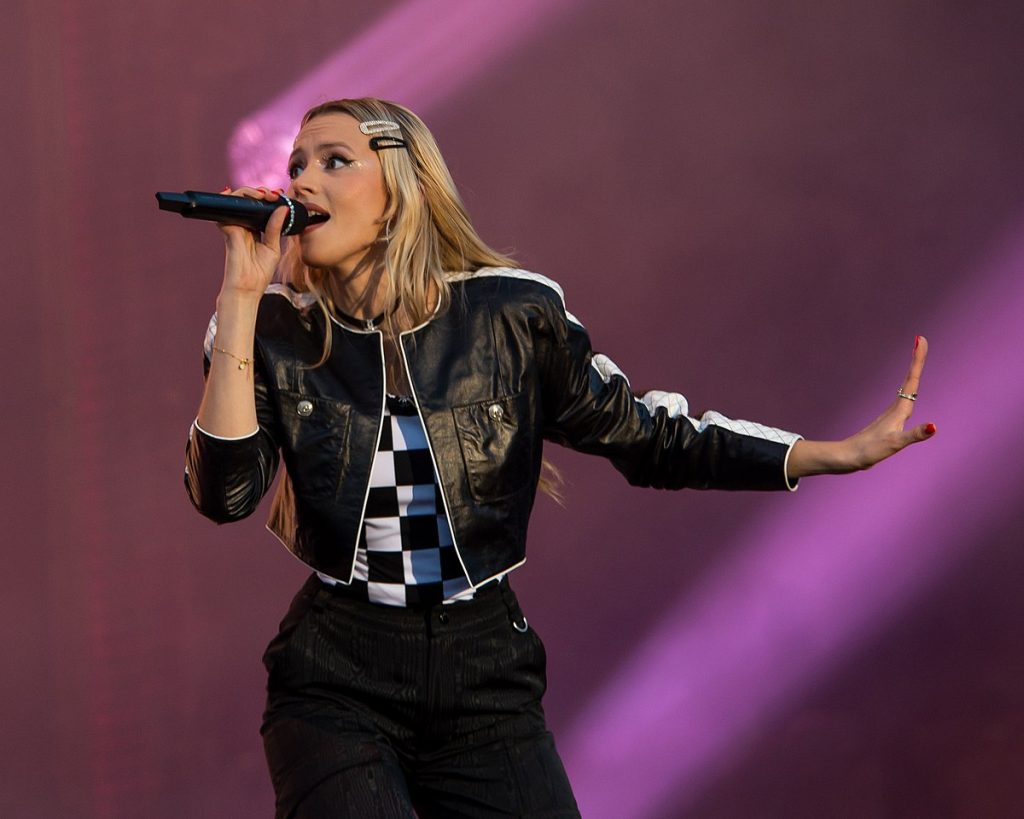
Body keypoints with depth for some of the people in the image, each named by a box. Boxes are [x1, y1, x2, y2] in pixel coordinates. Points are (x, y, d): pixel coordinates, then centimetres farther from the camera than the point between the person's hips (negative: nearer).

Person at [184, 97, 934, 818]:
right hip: (337, 685, -1)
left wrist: (840, 453, -1)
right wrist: (242, 297, -17)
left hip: (485, 683, 1)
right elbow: (223, 493, -16)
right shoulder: (277, 333, -2)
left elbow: (646, 436, 6)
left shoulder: (512, 316, -3)